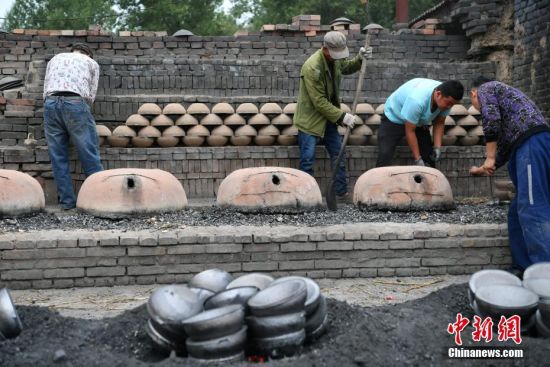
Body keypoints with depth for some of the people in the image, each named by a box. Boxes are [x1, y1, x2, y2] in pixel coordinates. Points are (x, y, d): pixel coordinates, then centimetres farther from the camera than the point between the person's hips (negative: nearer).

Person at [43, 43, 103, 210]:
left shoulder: (55, 59, 31)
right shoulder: (91, 62, 23)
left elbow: (46, 88, 24)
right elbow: (91, 94, 16)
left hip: (51, 103, 3)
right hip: (76, 103, -3)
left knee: (58, 157, 6)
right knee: (89, 155, 0)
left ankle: (67, 200, 7)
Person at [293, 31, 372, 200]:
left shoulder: (335, 58, -3)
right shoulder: (312, 67, -28)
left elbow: (346, 67, 22)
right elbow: (319, 101, -26)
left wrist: (360, 58, 1)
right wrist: (342, 116, -25)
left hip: (329, 118, 8)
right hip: (310, 119, -8)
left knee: (338, 156, 10)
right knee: (308, 161, -3)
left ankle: (341, 192, 19)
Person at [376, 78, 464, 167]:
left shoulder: (446, 99, -21)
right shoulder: (417, 100, -41)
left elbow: (439, 123, -5)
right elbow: (410, 131, -32)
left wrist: (437, 147, -18)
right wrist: (418, 159, -29)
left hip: (419, 122, 6)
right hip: (394, 118, -6)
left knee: (429, 156, 0)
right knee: (385, 155, -20)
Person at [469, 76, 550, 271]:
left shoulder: (486, 89, 13)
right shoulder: (502, 94, 38)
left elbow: (491, 120, -7)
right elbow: (505, 143, 40)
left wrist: (489, 159, -3)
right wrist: (485, 169, 50)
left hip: (531, 141, -9)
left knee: (532, 209, -15)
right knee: (518, 210, 10)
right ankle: (525, 268, 9)